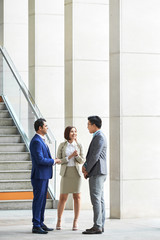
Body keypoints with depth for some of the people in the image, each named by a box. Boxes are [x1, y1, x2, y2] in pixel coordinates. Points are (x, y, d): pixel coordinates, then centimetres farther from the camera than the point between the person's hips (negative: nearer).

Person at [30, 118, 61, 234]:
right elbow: (40, 160, -22)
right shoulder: (36, 141, -17)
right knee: (38, 200, -6)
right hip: (39, 175, -10)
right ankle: (36, 226, -3)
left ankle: (41, 223, 19)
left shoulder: (41, 140, 16)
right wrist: (53, 161, -11)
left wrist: (53, 161, 9)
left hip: (44, 175, 10)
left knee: (42, 200, 13)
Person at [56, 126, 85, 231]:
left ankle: (75, 222, 7)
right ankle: (59, 221, 12)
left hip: (76, 172, 1)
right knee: (63, 198, -1)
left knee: (77, 197, 0)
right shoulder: (62, 145, 1)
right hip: (65, 173, -1)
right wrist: (69, 157, -14)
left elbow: (82, 161, 2)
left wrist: (77, 155, -18)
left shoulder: (79, 146, 4)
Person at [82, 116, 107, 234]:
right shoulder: (98, 137, 19)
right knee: (100, 199, 9)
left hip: (97, 172, -10)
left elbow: (95, 156, -18)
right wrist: (85, 165, 6)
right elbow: (92, 155, 21)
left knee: (96, 199, -11)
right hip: (98, 173, 10)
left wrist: (87, 170, -9)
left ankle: (97, 226, -11)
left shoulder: (99, 137, -14)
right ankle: (101, 225, 11)